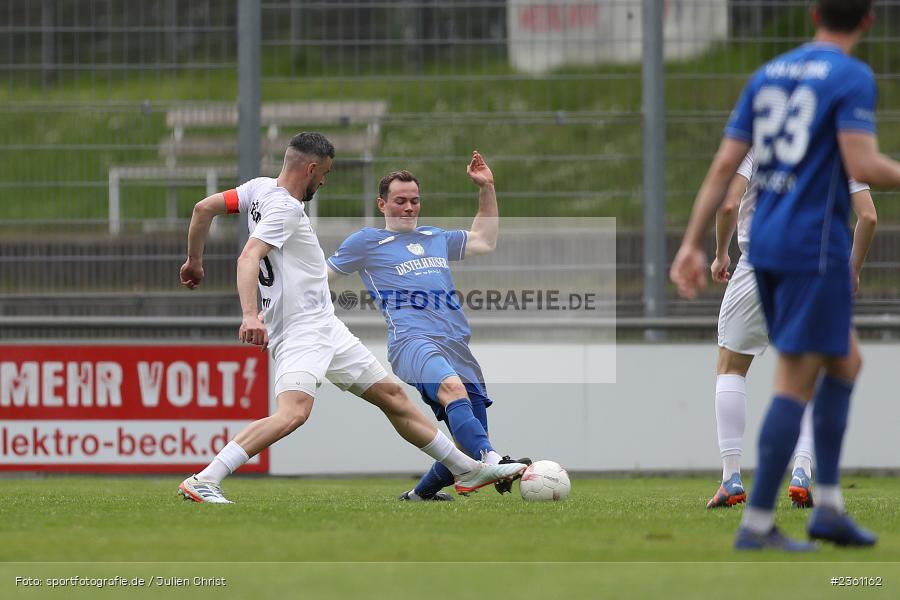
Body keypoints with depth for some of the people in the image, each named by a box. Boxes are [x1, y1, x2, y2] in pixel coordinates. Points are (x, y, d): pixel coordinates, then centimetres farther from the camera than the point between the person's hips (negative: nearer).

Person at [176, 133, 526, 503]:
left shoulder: (261, 189, 11)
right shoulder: (284, 208, -15)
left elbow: (204, 208, 13)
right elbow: (249, 258, -28)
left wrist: (194, 260, 25)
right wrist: (250, 316, -39)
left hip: (324, 326, 11)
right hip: (300, 330, -11)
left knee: (392, 396, 16)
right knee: (294, 411, -32)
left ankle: (468, 471, 25)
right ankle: (203, 483, -32)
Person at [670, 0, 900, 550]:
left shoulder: (768, 75, 13)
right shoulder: (852, 77, -8)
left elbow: (724, 165, 10)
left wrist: (694, 243, 10)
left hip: (766, 246, 7)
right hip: (816, 248, -7)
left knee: (846, 361, 18)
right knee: (796, 383, -5)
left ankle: (829, 506, 13)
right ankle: (757, 522, -7)